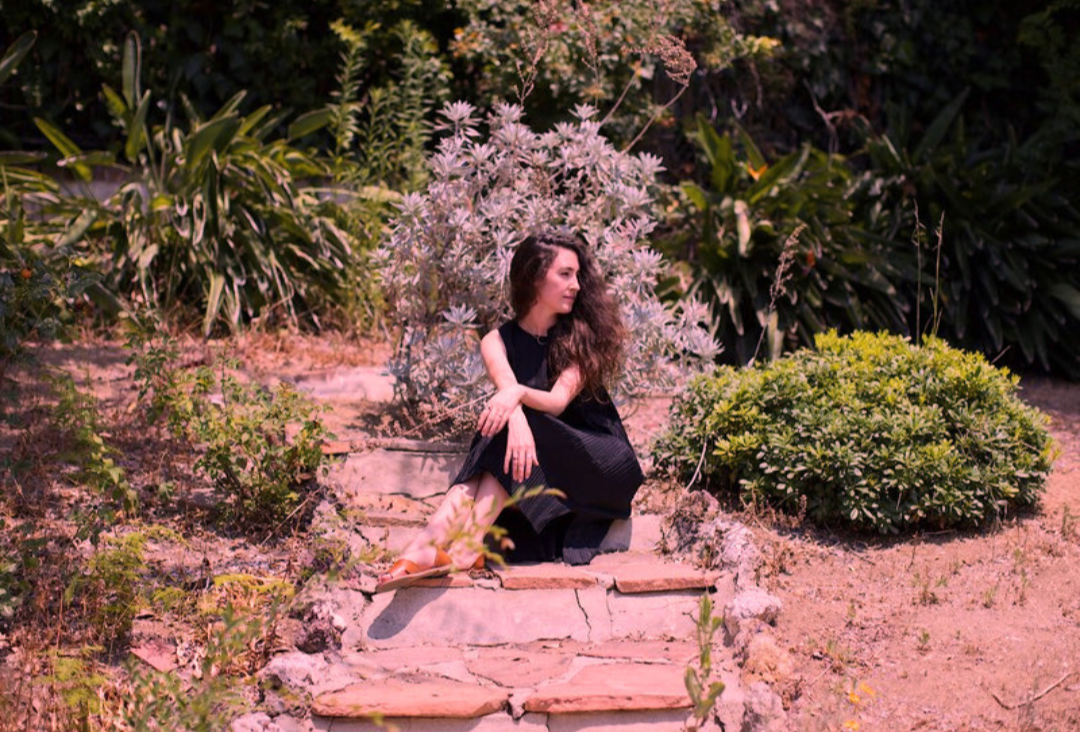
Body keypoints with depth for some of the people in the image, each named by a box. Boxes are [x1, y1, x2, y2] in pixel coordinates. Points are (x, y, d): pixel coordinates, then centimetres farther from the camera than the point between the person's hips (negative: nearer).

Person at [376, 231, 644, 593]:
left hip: (594, 464, -1)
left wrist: (519, 394, -40)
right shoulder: (499, 341, 3)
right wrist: (517, 421, -42)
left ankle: (467, 547, -46)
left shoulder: (583, 335, -2)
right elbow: (506, 387, -18)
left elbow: (558, 401, -17)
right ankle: (424, 549, -52)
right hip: (542, 457, 2)